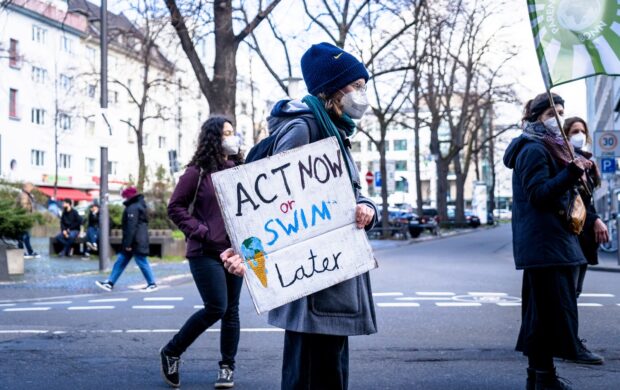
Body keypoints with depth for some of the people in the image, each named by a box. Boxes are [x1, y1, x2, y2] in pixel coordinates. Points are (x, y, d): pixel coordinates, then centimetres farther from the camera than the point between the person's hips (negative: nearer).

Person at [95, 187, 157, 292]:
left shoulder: (133, 208, -16)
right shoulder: (139, 205, 16)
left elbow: (131, 227, -22)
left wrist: (128, 243, -21)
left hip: (136, 242, -11)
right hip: (137, 241, 11)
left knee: (142, 263, -3)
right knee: (120, 262, 10)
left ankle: (152, 284, 5)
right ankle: (109, 283, 12)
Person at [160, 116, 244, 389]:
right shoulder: (198, 171, -4)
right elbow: (175, 207, -4)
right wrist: (199, 231, -12)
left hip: (235, 251, 5)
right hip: (206, 253, -5)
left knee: (231, 310, 7)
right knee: (216, 308, -10)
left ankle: (227, 367, 18)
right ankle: (171, 352, 9)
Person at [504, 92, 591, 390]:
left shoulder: (552, 148, 20)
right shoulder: (533, 149, -11)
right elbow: (539, 194, -20)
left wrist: (578, 171, 7)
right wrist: (572, 173, -29)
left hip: (550, 240, 10)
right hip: (544, 242, -10)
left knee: (542, 309, 12)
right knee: (553, 307, -10)